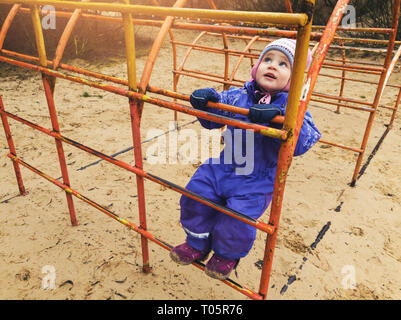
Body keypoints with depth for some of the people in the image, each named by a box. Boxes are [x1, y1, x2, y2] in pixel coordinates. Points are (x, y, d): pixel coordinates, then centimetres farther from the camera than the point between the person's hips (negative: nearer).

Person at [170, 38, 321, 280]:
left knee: (236, 220, -13)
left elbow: (304, 141, -27)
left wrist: (277, 116, -42)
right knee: (195, 197, -1)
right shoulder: (238, 96, 0)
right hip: (223, 167, 5)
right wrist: (206, 99, -12)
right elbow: (211, 119, 10)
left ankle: (227, 256, 25)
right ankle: (198, 245, 29)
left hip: (257, 181, -4)